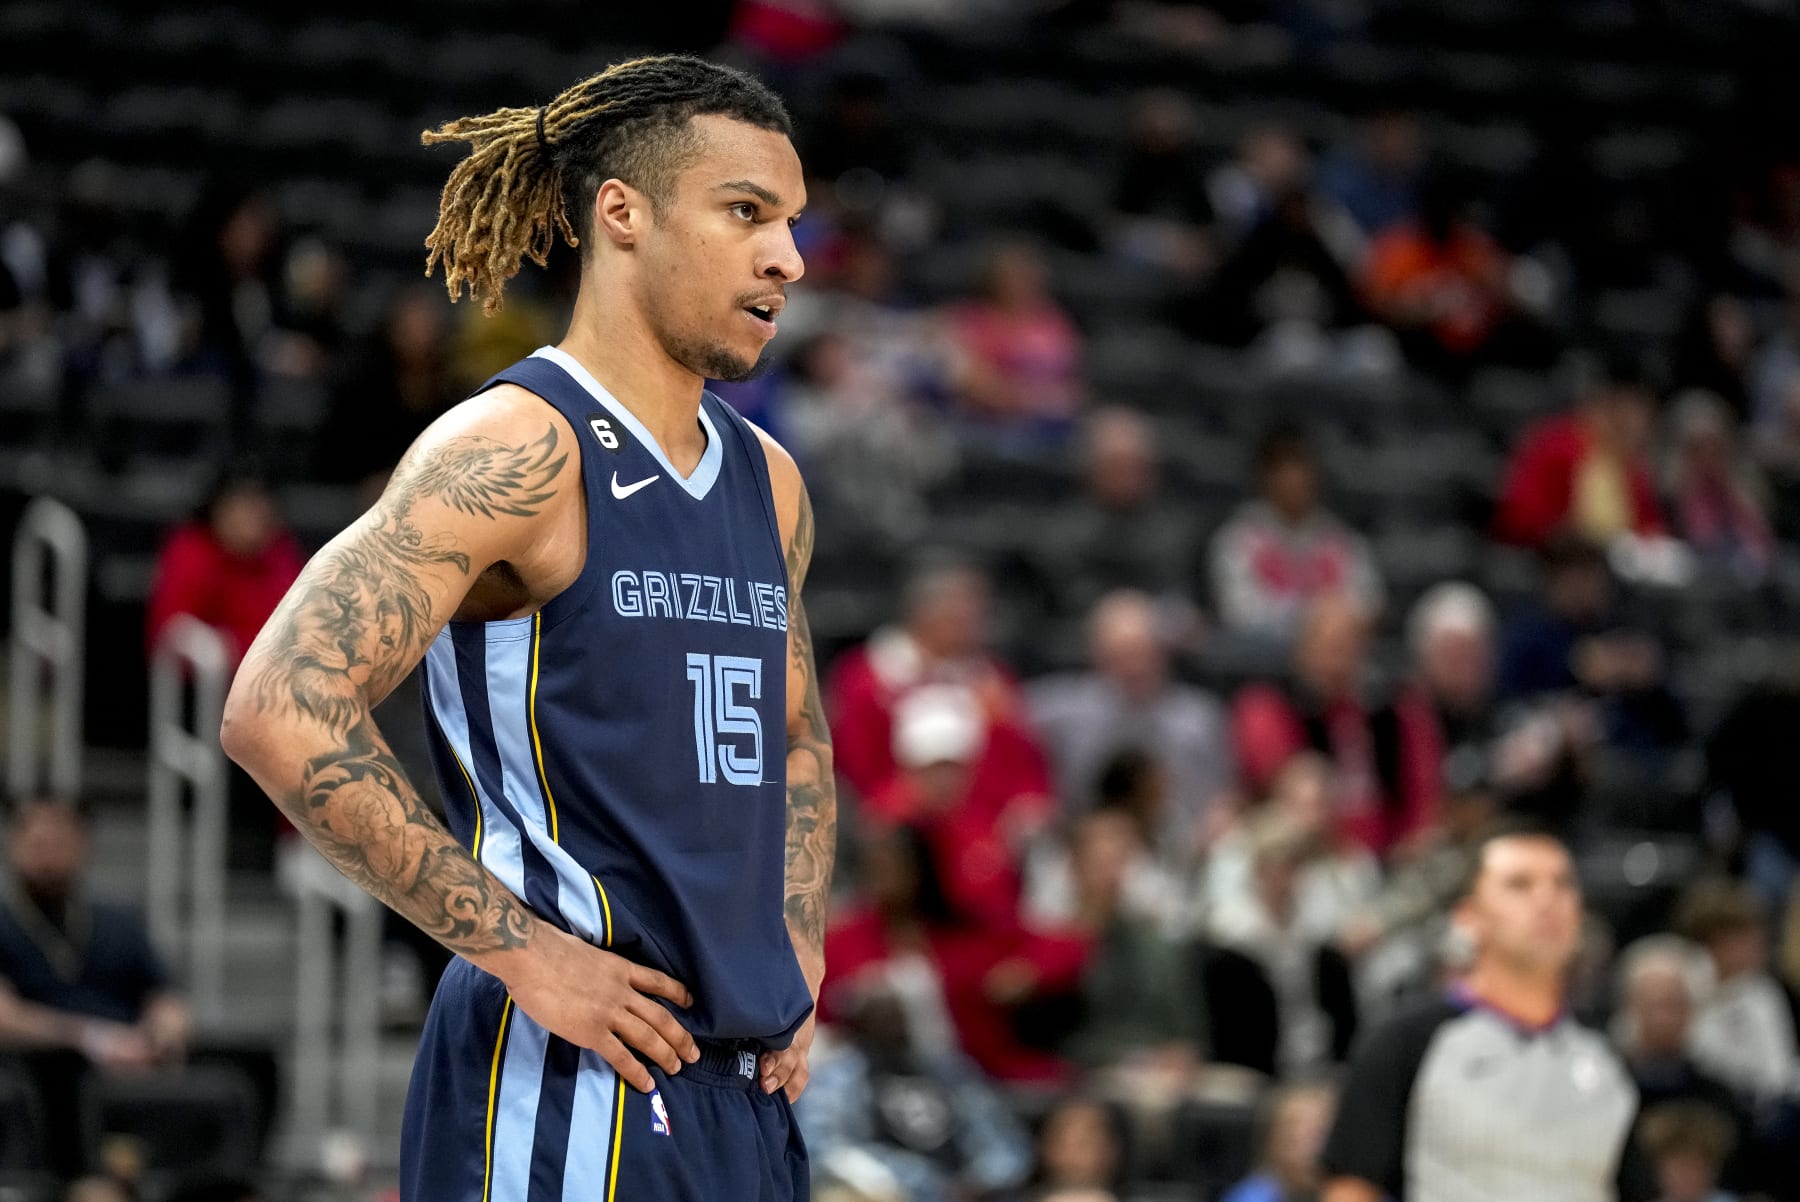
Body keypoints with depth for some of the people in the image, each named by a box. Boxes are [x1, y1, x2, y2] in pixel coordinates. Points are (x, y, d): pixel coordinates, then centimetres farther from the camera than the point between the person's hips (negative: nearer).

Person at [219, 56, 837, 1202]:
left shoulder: (768, 481, 14)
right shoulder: (517, 450, -12)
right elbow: (281, 712, -21)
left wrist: (795, 956, 13)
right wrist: (517, 948, -19)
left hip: (745, 1088, 8)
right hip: (567, 1094, -8)